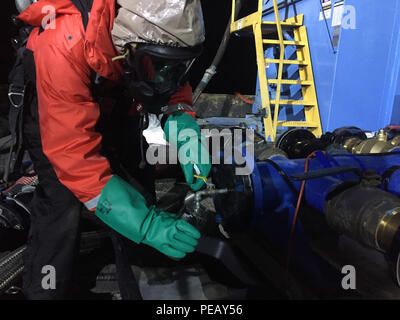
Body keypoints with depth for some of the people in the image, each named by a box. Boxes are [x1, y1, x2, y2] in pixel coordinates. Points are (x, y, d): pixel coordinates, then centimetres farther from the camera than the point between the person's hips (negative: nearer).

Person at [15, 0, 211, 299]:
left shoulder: (151, 35, -26)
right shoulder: (64, 48, -40)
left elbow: (175, 86, -8)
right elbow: (74, 155, -41)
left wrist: (185, 130, -30)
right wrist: (147, 225, -46)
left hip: (117, 103, 4)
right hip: (53, 112, -4)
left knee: (138, 186, 0)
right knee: (63, 202, -21)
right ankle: (44, 291, 6)